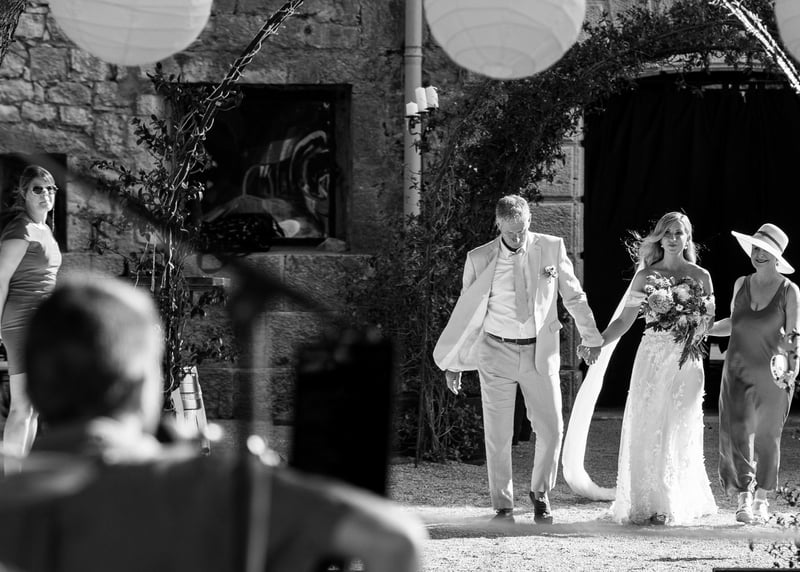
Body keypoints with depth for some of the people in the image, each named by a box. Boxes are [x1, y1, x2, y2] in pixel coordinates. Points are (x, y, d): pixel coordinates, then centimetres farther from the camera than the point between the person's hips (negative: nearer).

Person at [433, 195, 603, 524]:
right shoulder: (479, 259, -4)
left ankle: (540, 493, 22)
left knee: (551, 428, -1)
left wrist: (593, 339, 14)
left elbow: (573, 296, 10)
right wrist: (452, 362, 7)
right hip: (497, 351, -1)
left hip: (540, 351, 1)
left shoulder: (552, 249, -1)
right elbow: (465, 311, 4)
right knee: (498, 435, 1)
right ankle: (502, 506, 12)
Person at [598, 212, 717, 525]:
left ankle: (673, 505, 4)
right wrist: (596, 343, -6)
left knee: (678, 432, -2)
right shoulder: (646, 275, 6)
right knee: (645, 429, -2)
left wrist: (701, 320, -14)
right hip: (652, 356, 1)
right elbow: (625, 321, 6)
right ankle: (643, 503, 5)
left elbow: (708, 323, 9)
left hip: (685, 360, -1)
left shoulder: (700, 276, 5)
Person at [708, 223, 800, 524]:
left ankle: (761, 499, 19)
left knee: (767, 436, 5)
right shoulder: (741, 284, 6)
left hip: (772, 374, -2)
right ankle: (743, 500, -11)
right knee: (737, 432, -10)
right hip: (739, 371, 2)